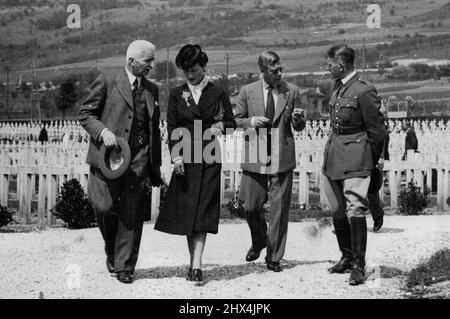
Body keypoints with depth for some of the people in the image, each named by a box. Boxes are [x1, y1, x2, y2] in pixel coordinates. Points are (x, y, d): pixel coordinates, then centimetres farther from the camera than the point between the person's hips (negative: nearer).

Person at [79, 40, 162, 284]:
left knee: (131, 215, 0)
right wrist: (103, 131, -17)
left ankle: (124, 266, 9)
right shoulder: (106, 82, 1)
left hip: (138, 159, 3)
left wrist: (156, 167, 18)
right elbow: (85, 114, 2)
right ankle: (111, 250, 21)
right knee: (104, 207, -8)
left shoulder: (151, 90, 16)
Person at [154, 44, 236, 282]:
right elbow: (172, 127, 3)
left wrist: (221, 128, -14)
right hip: (185, 159, 2)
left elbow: (231, 123, 9)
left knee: (203, 210, -8)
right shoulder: (177, 95, 8)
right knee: (186, 210, 4)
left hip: (209, 159, -2)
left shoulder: (218, 94, 5)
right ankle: (194, 261, 15)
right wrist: (175, 156, -10)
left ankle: (196, 265, -12)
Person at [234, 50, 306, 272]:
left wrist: (298, 119, -13)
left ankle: (273, 257, 12)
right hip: (254, 158, 0)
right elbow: (236, 120, 11)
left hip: (282, 160, 0)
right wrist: (251, 122, -9)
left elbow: (299, 127, 10)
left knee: (279, 210, 1)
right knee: (250, 205, 1)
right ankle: (259, 241, 32)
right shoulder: (248, 92, 4)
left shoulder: (292, 91, 5)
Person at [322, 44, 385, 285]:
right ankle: (347, 257, 27)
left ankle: (358, 266, -8)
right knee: (338, 212, 13)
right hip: (333, 157, 8)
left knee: (355, 210, -13)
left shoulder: (364, 92, -14)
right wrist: (333, 150, 20)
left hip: (354, 159, -8)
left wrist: (370, 163, -1)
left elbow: (377, 132, -8)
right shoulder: (336, 88, 11)